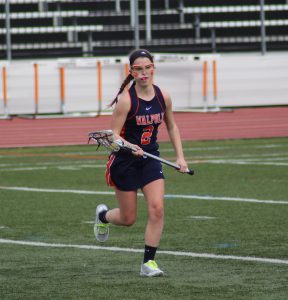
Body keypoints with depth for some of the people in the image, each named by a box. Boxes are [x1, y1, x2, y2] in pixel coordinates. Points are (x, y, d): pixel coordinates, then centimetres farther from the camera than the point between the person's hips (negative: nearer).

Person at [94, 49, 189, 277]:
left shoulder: (163, 97, -4)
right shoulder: (126, 99, -19)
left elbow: (172, 126, 13)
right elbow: (114, 134, -18)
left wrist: (180, 156, 5)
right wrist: (130, 146, -37)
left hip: (150, 159, 4)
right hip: (125, 161, -4)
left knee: (157, 209, -14)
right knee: (128, 219, 6)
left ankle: (149, 262, -3)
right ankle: (103, 215, 42)